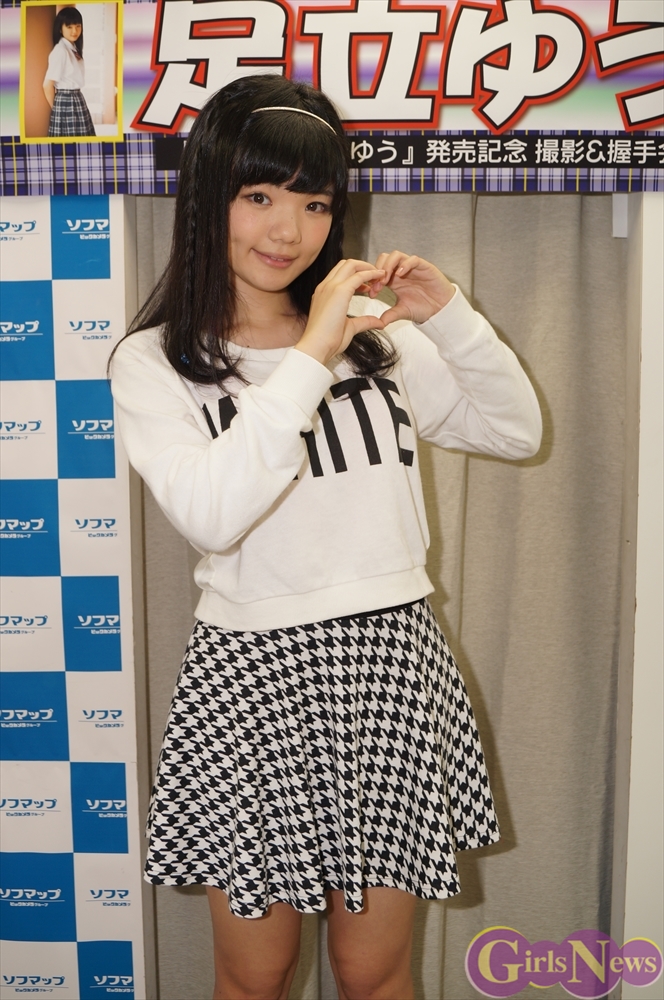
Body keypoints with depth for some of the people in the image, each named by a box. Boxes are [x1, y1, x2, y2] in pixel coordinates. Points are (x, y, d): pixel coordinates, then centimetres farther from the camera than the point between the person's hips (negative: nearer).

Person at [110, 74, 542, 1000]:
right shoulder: (155, 362, -4)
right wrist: (311, 357, -21)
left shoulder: (377, 334, 7)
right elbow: (209, 512, -21)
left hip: (392, 659, 3)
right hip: (254, 675, -2)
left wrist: (449, 316, -4)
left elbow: (516, 431, 11)